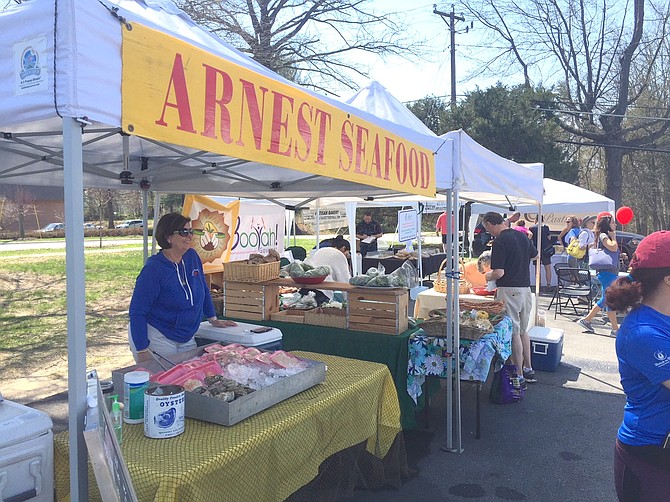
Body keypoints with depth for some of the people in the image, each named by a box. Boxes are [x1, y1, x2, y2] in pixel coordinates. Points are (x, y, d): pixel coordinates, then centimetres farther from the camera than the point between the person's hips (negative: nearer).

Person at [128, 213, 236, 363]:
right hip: (157, 338, -6)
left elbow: (204, 290, 16)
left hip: (187, 339, 6)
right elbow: (137, 312, -18)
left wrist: (213, 319, 18)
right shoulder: (153, 269, -18)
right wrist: (142, 351, -21)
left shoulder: (192, 257, 1)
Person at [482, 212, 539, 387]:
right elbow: (534, 255, 25)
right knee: (523, 330, 19)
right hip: (525, 288, 8)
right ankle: (528, 370, 28)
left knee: (514, 333, -1)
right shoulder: (523, 236, 9)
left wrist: (489, 276, 0)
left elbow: (499, 272, -21)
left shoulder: (499, 241, -16)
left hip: (509, 290, -8)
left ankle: (519, 376, 5)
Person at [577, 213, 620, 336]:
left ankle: (586, 320, 21)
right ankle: (615, 329, 0)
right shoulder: (603, 236, -9)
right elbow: (613, 248, -24)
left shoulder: (607, 236, 18)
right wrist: (613, 236, -9)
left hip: (611, 272, 10)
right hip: (607, 272, -10)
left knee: (605, 300, 15)